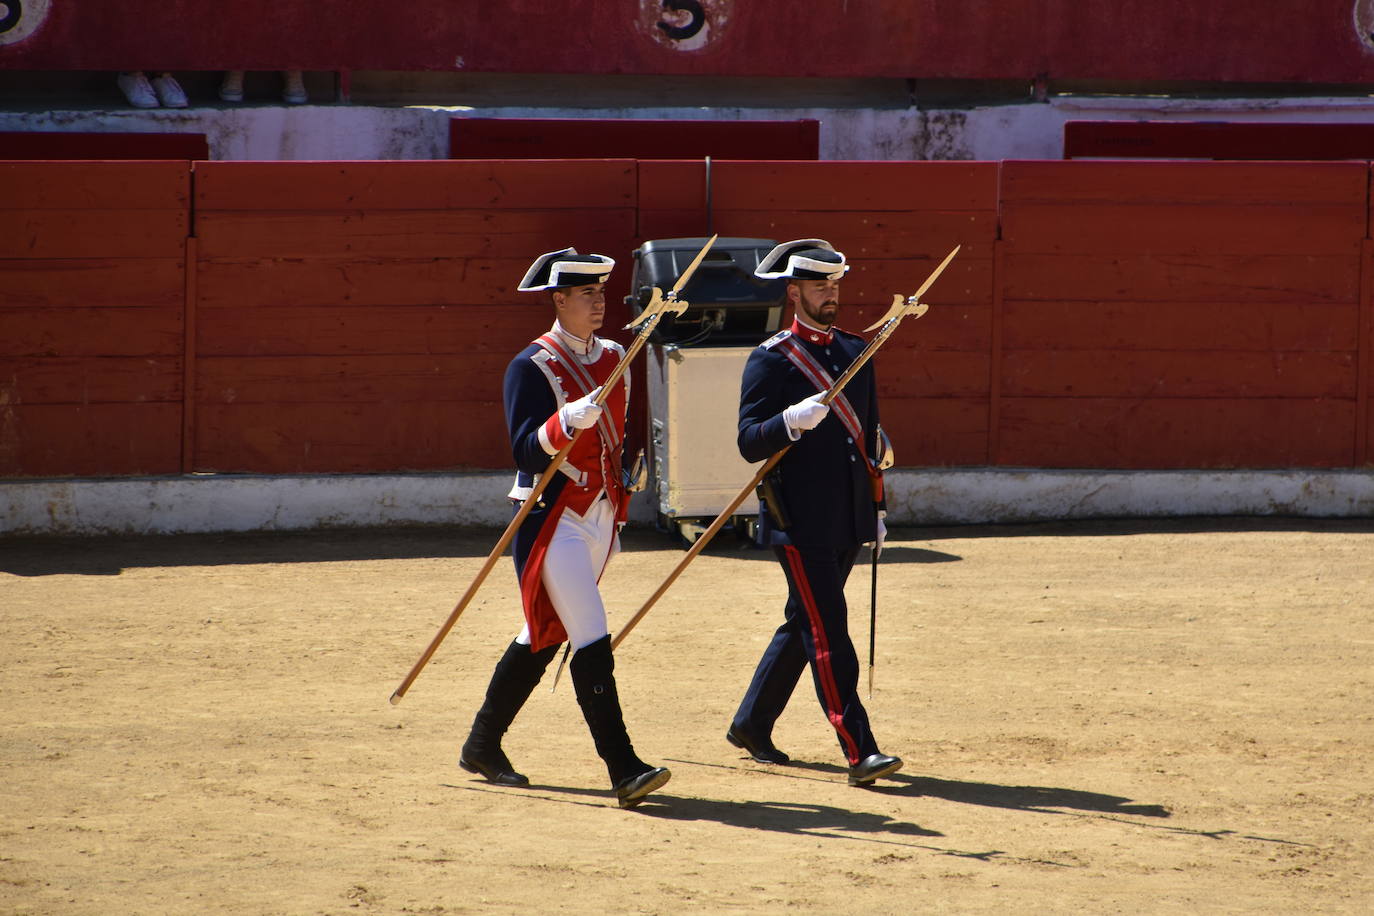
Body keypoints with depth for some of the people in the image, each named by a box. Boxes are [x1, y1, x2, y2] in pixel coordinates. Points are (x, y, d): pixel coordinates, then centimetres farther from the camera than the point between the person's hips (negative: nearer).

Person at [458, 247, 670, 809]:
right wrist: (566, 422, -36)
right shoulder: (532, 367, -10)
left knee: (542, 637, 15)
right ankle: (624, 772, -19)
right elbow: (525, 450, -19)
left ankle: (482, 746, 28)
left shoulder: (614, 358, 12)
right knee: (592, 645, -14)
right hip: (553, 517, -8)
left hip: (600, 515, 8)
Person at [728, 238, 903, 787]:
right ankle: (859, 752, -16)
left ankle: (751, 725, 30)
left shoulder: (855, 353, 15)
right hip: (799, 520, -7)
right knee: (827, 632, -11)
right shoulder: (771, 360, -6)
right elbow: (749, 443, -12)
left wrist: (876, 510, 20)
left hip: (847, 520, 7)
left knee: (805, 625, 15)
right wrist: (791, 422, -31)